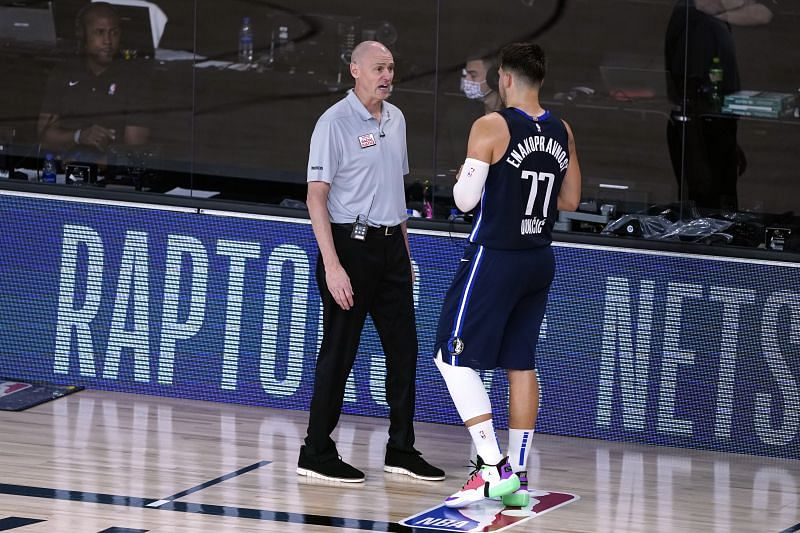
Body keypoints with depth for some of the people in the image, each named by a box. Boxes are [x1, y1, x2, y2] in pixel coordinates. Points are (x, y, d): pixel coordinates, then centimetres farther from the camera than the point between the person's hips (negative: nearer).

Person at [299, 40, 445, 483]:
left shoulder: (395, 119, 11)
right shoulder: (335, 122, -12)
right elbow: (316, 197, -14)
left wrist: (404, 251, 17)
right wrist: (332, 265, -20)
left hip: (390, 245, 7)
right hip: (350, 243, -7)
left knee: (403, 347, 8)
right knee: (339, 351, -3)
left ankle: (401, 450, 17)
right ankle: (316, 455, 4)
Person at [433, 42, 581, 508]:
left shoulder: (491, 128, -14)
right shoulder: (562, 132, 5)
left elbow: (466, 199, -15)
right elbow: (570, 201, 14)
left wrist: (464, 177, 6)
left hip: (494, 258, -7)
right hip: (539, 260, 7)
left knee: (454, 359, -1)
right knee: (521, 365, 13)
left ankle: (494, 468, -10)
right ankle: (519, 477, 13)